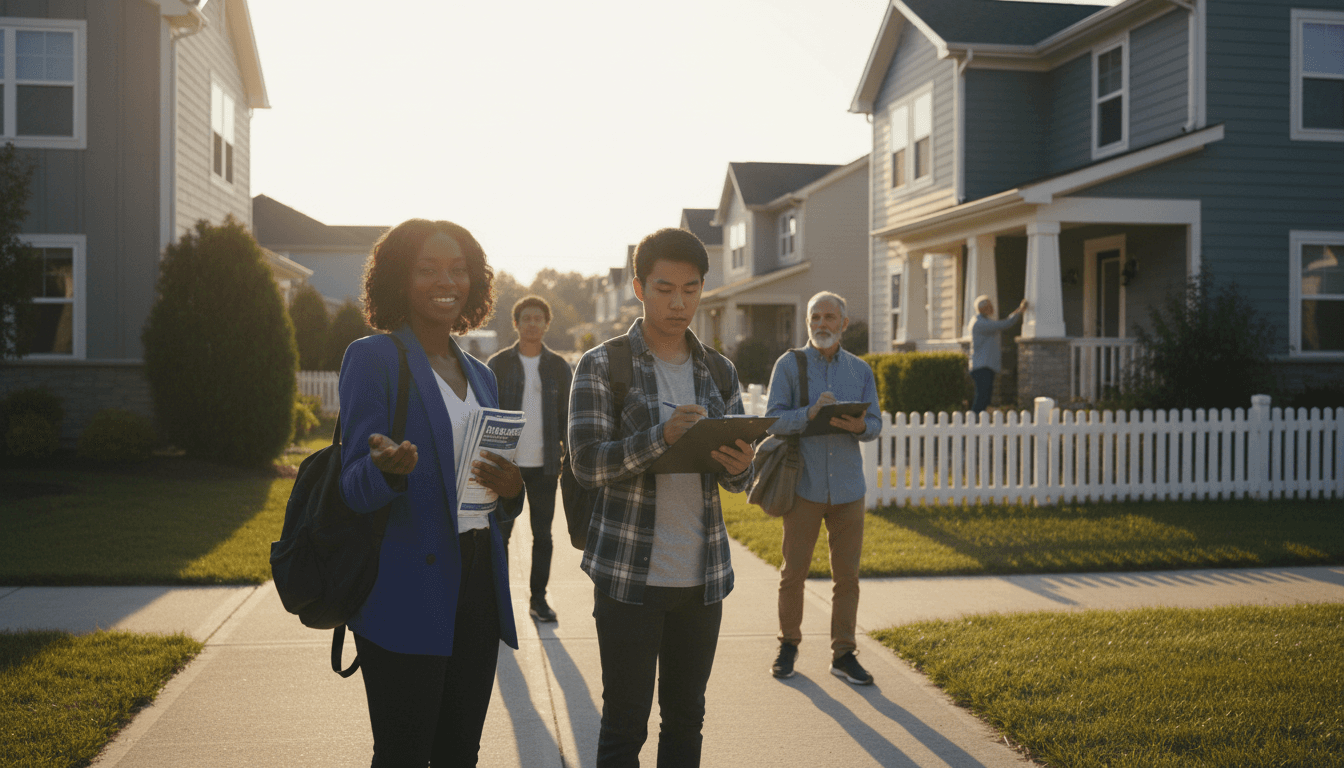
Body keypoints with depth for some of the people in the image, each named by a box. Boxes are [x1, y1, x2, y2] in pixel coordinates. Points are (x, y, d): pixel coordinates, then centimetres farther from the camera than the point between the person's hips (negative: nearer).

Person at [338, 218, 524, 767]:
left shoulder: (479, 374, 16)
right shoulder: (373, 358, -5)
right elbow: (355, 489, -8)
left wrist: (511, 485, -3)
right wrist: (389, 468, -31)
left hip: (477, 589, 7)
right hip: (406, 598, -6)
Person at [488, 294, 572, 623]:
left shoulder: (558, 366, 7)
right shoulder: (498, 364, 2)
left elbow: (566, 415, 9)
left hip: (544, 465, 2)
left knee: (543, 535, 7)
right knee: (499, 534, 1)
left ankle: (538, 598, 17)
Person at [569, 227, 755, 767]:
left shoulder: (720, 372, 10)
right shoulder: (602, 366, -3)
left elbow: (736, 478, 13)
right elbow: (586, 464, -12)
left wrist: (739, 467, -12)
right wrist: (663, 435, -26)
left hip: (702, 574, 4)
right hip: (629, 575, -4)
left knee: (686, 717, 14)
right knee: (624, 723, 4)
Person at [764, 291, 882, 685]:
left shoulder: (860, 370, 10)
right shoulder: (789, 365, 1)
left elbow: (876, 425, 7)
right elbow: (774, 420, -6)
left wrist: (859, 426, -16)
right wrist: (811, 414, -22)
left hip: (848, 487, 2)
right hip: (804, 486, -2)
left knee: (847, 575, 5)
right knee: (794, 572, 4)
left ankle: (843, 654, 15)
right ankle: (788, 644, 23)